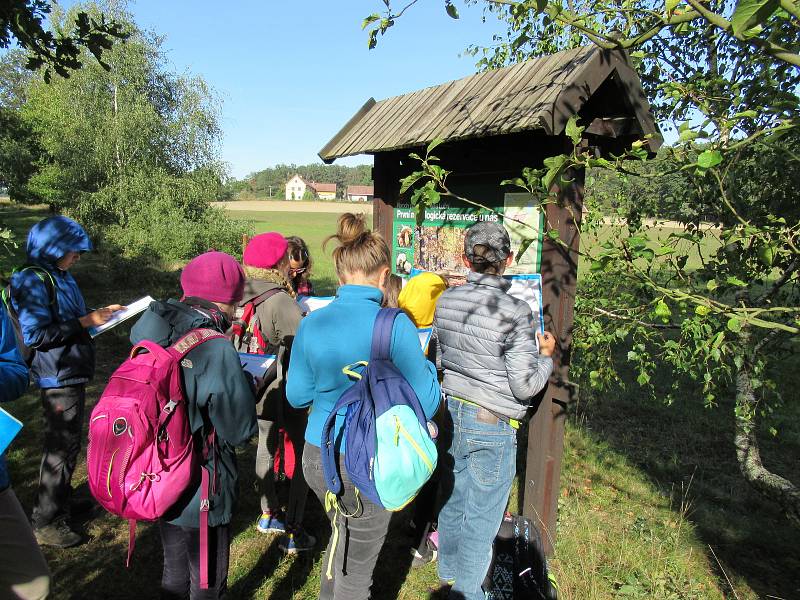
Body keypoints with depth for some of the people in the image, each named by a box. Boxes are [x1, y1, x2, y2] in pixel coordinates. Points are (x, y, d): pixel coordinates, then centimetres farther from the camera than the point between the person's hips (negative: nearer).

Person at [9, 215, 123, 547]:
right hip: (57, 377, -10)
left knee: (65, 441, 21)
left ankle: (61, 499, 38)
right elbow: (35, 334, -24)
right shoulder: (32, 282, -18)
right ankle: (46, 522, 13)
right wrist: (84, 322, -23)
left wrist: (98, 313, 6)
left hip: (71, 373, 10)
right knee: (62, 446, -1)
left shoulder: (59, 277, 10)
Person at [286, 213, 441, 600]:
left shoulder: (312, 323, -6)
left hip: (317, 457, 5)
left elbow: (297, 396, 4)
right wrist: (427, 367, 4)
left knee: (342, 537, 32)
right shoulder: (395, 326, -19)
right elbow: (426, 405, -14)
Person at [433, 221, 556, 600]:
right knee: (481, 518, 12)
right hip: (492, 426, -6)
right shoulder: (515, 312, -21)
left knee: (452, 502, 23)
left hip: (451, 412, 6)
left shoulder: (446, 301, -3)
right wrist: (546, 356, 0)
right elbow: (525, 386, -17)